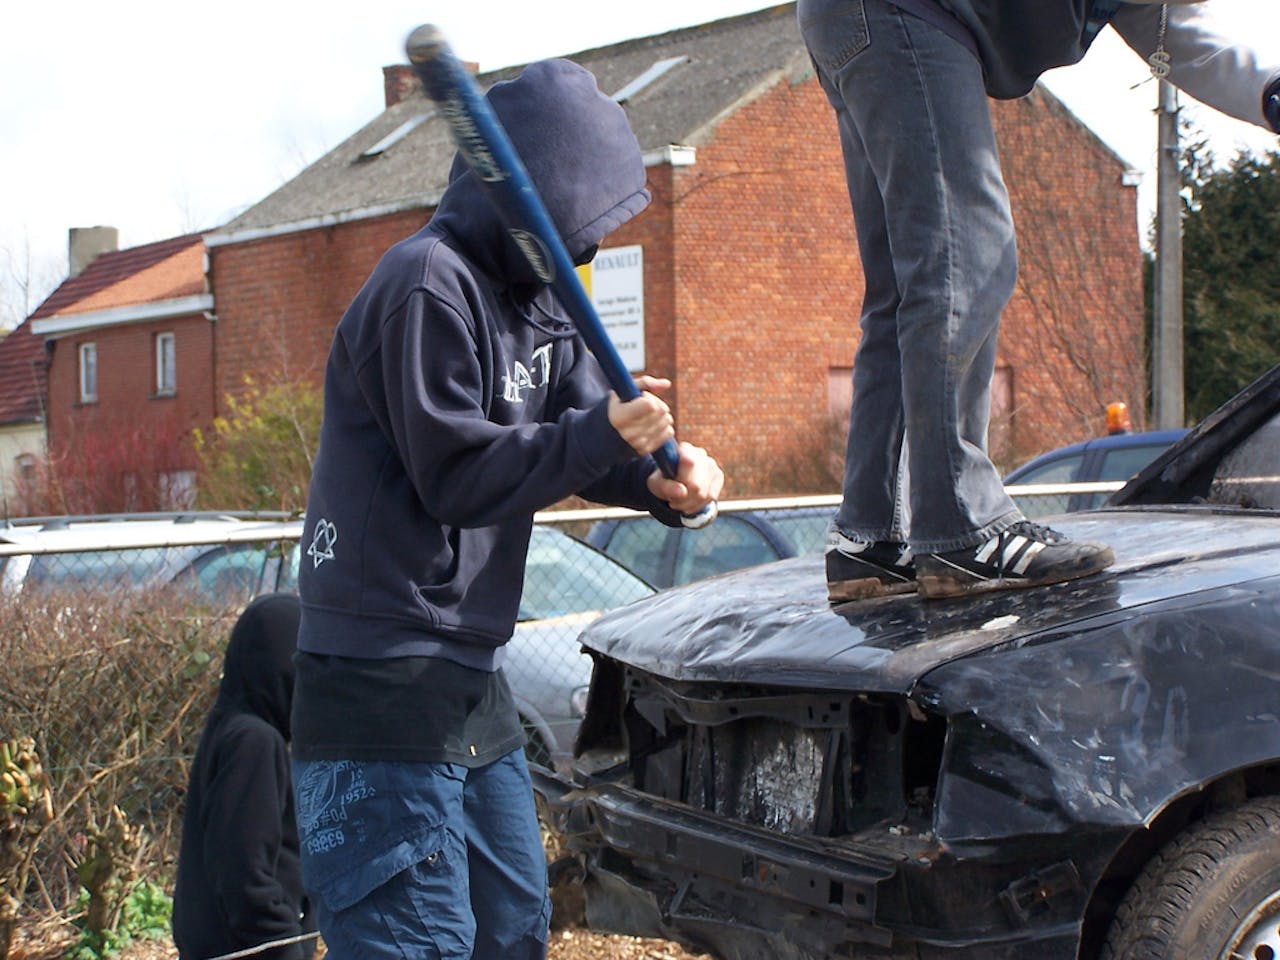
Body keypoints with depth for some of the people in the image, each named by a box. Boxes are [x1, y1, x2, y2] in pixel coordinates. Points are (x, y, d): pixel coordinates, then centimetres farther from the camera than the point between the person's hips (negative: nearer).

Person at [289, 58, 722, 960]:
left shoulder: (533, 297, 15)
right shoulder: (428, 286, -15)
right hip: (383, 681, -10)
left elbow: (590, 431, 9)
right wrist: (606, 436, -22)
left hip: (472, 676, 10)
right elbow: (458, 477, -19)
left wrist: (664, 477, -12)